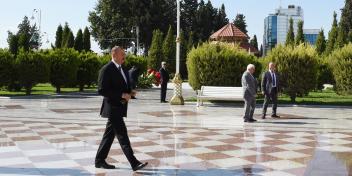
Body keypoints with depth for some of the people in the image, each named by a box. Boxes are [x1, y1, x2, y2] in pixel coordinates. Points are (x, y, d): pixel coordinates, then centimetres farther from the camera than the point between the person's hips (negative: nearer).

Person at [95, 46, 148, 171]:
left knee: (109, 135, 13)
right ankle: (134, 163, -9)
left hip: (119, 107, 9)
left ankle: (99, 161, 23)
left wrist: (128, 94, 3)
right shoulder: (107, 70, -13)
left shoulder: (122, 69, 15)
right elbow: (101, 90, -18)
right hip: (112, 108, -9)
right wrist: (121, 95, -20)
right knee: (122, 135, -9)